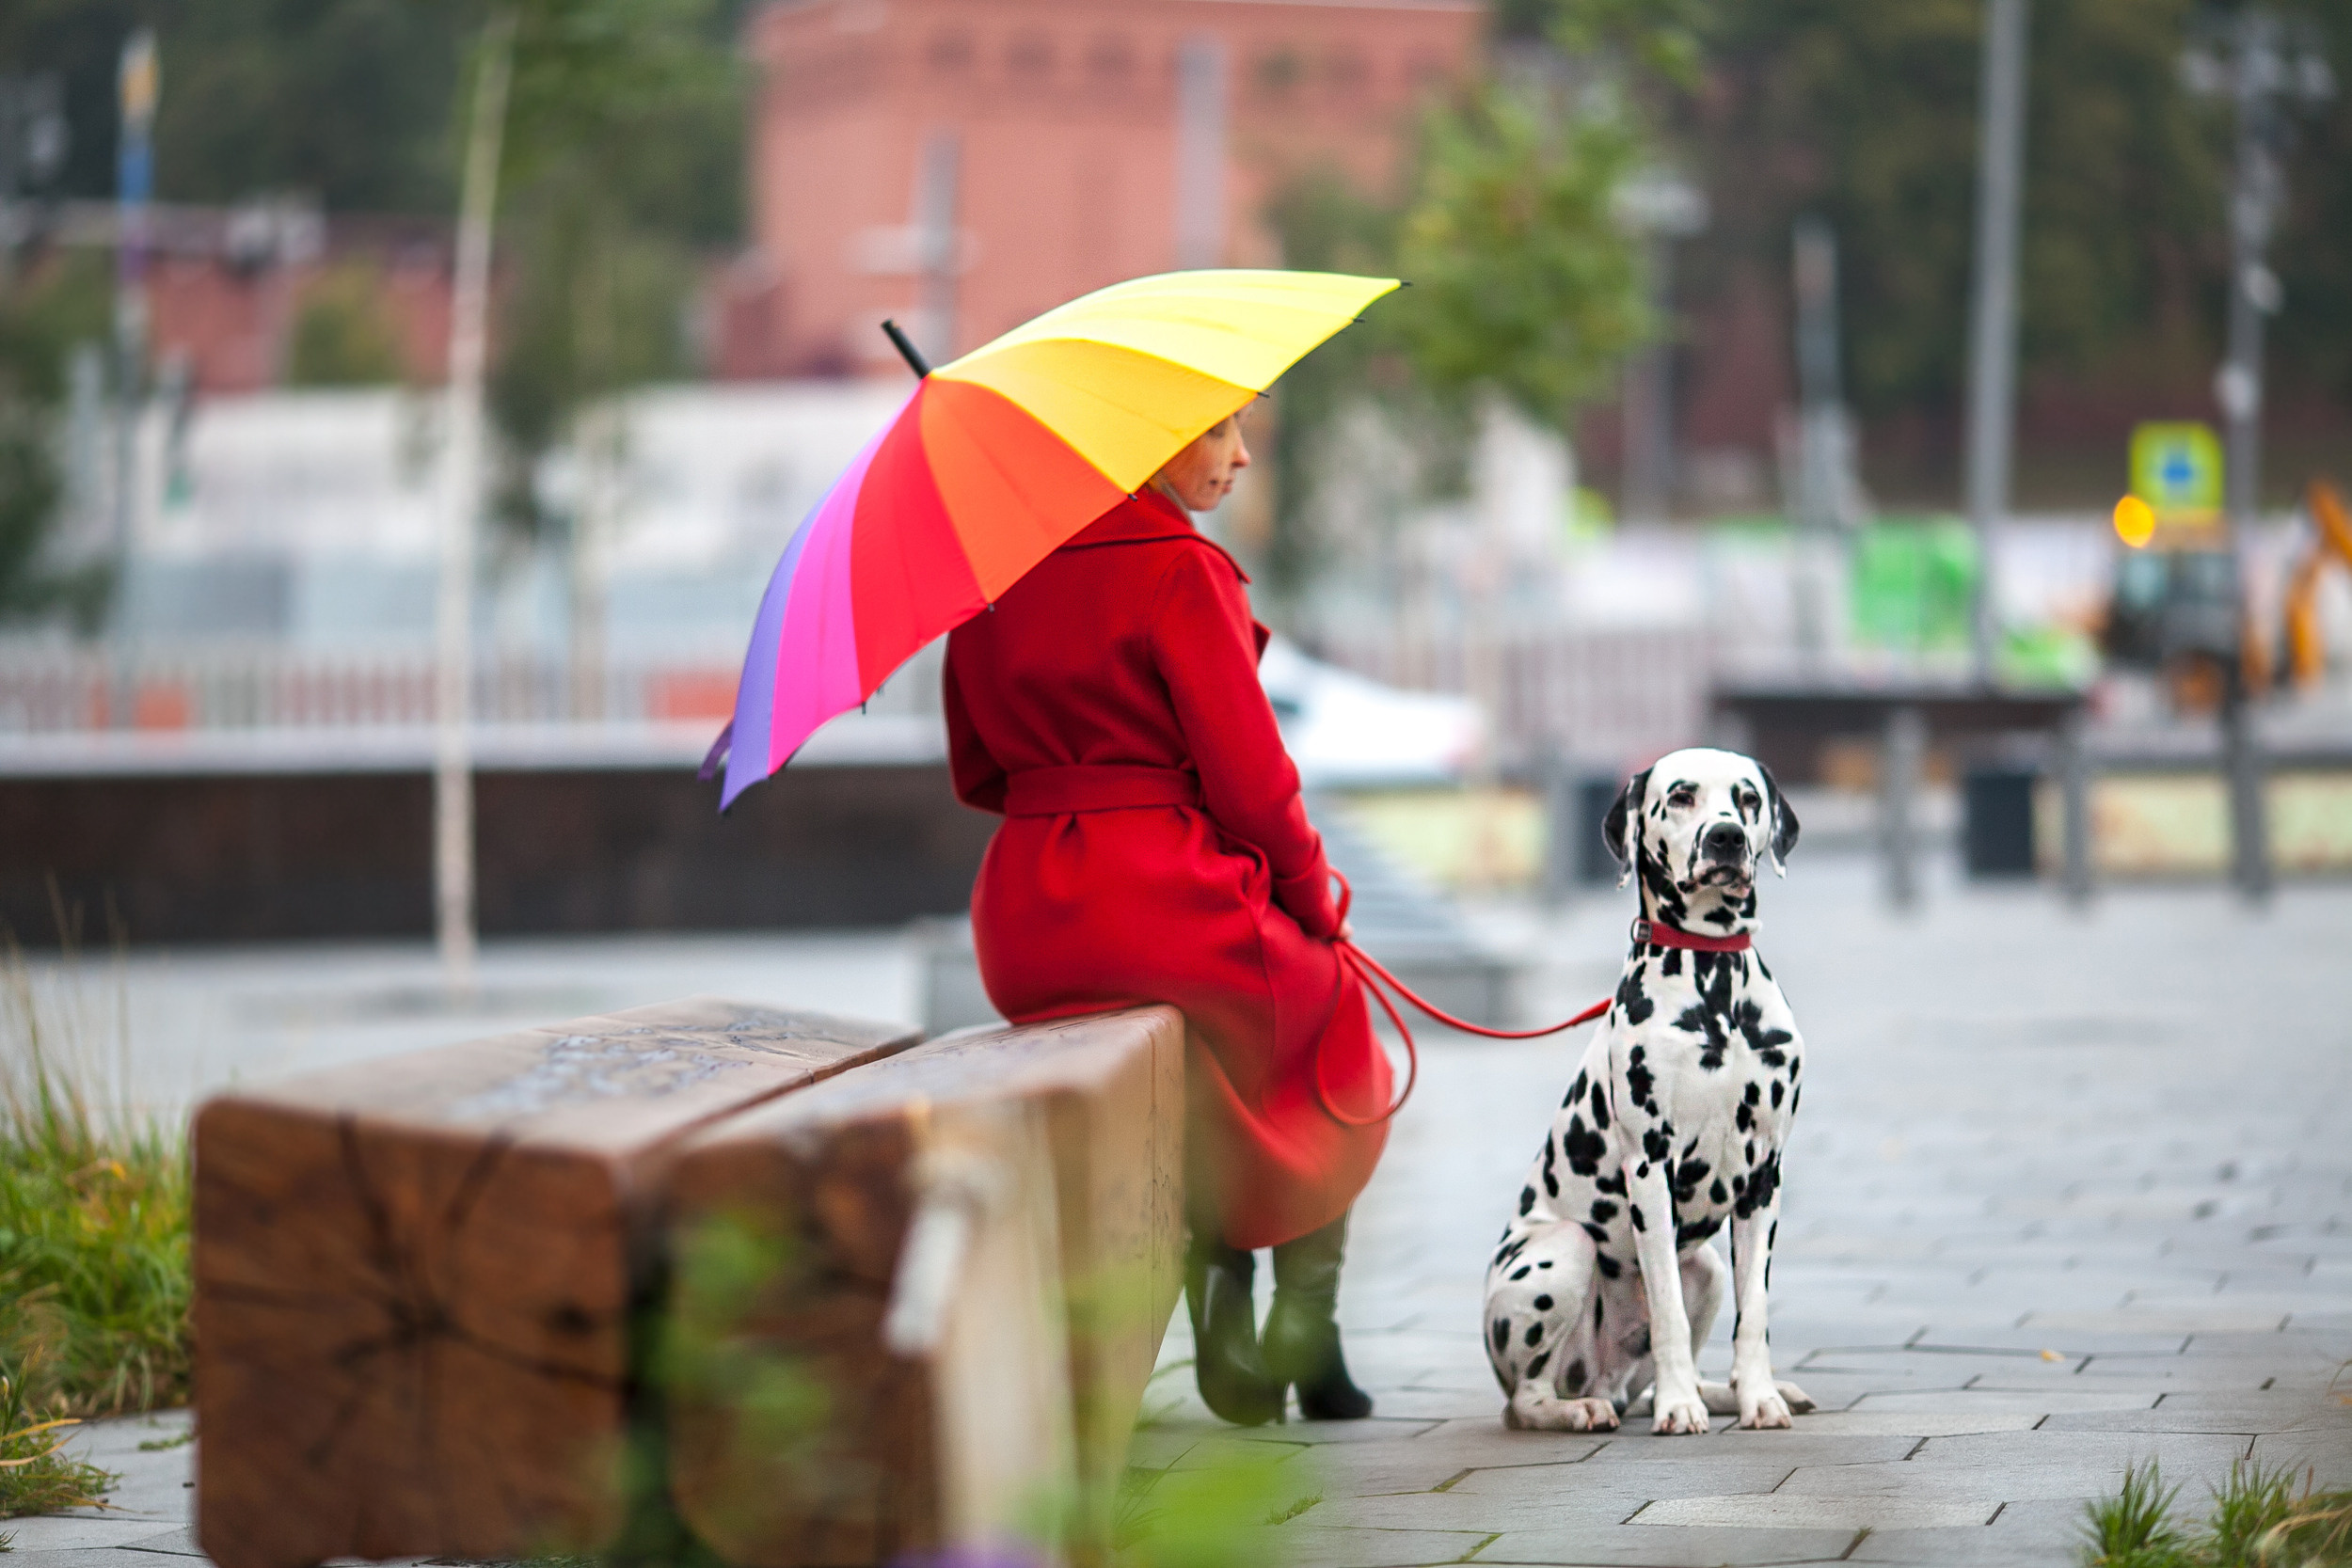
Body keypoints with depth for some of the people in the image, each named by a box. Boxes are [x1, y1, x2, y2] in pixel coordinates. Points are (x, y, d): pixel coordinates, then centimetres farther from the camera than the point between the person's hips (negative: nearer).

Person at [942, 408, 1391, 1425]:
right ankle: (1305, 1332, 20)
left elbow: (978, 773, 15)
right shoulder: (1179, 568, -12)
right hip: (1169, 901, -6)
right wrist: (1314, 897, 4)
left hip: (1022, 925, 6)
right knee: (1329, 1019, 24)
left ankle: (1223, 1330, 21)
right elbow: (1249, 776, -11)